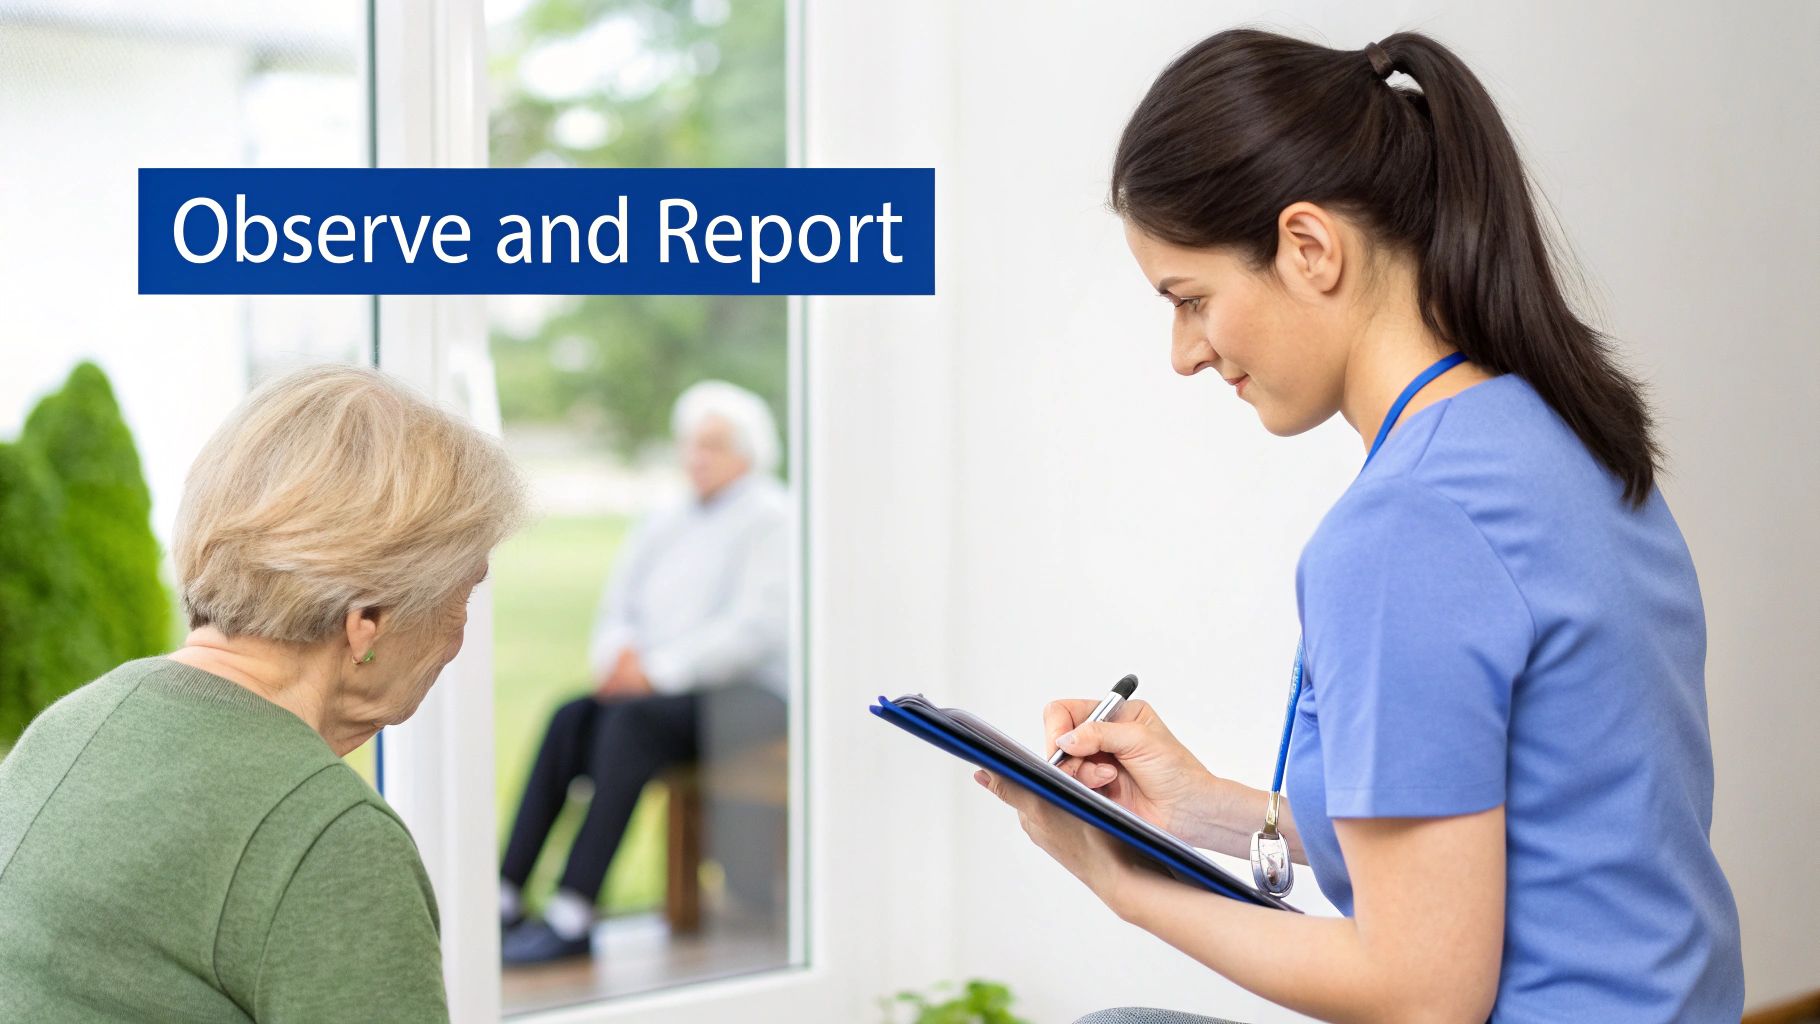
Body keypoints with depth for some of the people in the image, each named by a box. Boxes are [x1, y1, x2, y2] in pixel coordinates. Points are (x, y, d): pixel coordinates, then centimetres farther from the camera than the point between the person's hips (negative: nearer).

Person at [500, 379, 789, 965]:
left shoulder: (772, 519, -3)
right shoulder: (666, 525, 19)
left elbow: (756, 629, -15)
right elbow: (617, 609, 19)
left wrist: (659, 669, -17)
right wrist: (618, 655, -5)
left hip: (747, 699, -7)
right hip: (665, 694, 7)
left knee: (631, 722, -32)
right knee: (569, 720, -21)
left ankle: (573, 922, -34)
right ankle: (506, 899, -26)